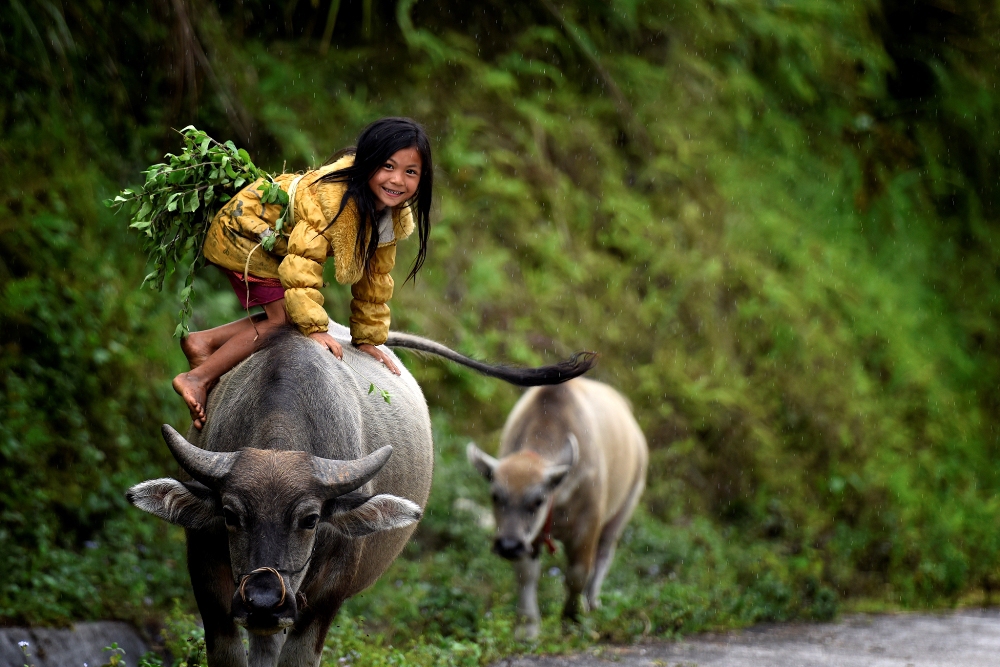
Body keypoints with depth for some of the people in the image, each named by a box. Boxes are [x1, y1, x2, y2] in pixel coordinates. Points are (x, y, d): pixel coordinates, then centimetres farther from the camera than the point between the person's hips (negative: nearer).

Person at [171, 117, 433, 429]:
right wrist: (314, 327, -30)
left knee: (286, 316, 0)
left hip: (276, 242, 9)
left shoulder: (395, 215, -11)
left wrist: (368, 338, 5)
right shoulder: (334, 196, -36)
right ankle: (198, 379, -15)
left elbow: (374, 276, 2)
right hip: (243, 230, -9)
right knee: (284, 316, -17)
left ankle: (204, 342, 2)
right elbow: (303, 258, -33)